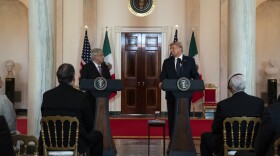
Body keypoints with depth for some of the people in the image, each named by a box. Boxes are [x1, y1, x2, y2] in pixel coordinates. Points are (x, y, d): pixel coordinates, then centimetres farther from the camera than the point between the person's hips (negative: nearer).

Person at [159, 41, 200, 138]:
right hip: (171, 94, 1)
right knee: (172, 118, 4)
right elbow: (163, 76, 2)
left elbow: (195, 75, 5)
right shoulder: (167, 62, 7)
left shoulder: (190, 60, 5)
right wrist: (161, 82, -18)